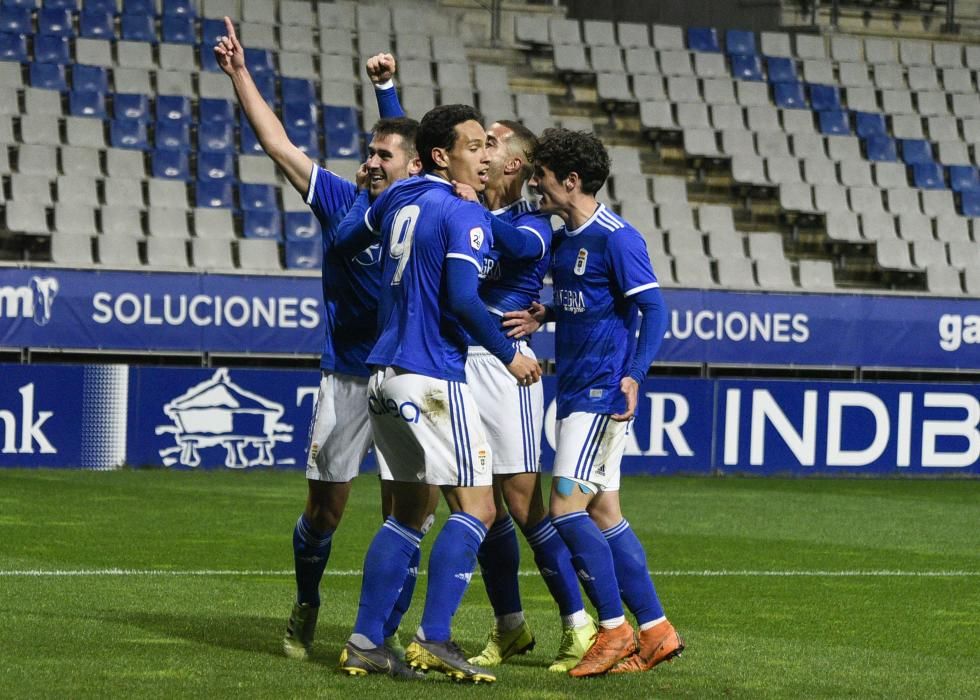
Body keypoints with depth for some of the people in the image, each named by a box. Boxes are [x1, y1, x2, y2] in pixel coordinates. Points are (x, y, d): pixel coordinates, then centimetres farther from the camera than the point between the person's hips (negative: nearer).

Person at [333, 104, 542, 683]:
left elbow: (345, 239, 27)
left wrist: (369, 184, 45)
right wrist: (509, 354, -9)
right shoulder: (465, 214, -11)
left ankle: (365, 642, 11)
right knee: (477, 508, -7)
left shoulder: (396, 198, 12)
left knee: (410, 511, 16)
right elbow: (463, 298, -21)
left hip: (384, 375, 9)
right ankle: (434, 639, -16)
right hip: (432, 378, -9)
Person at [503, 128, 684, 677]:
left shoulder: (616, 238, -14)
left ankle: (614, 628, -5)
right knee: (604, 515, 9)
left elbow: (654, 308, -17)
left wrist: (634, 375, -27)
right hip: (576, 392, 9)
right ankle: (655, 631, 14)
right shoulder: (562, 238, 13)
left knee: (567, 508, -13)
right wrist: (542, 316, 8)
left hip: (603, 394, -9)